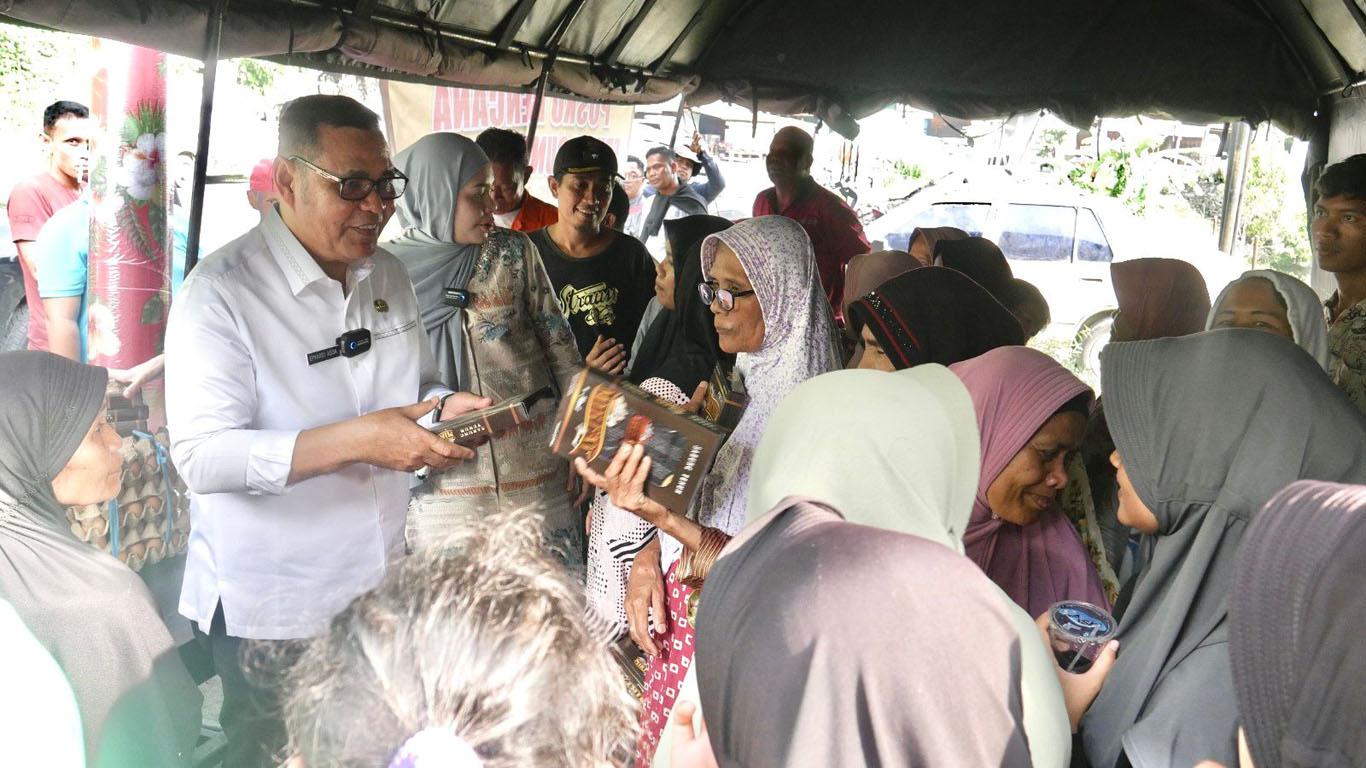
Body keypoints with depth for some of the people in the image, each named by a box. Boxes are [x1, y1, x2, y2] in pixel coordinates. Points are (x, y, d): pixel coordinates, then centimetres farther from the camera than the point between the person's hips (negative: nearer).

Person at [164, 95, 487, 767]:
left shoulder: (388, 274, 5)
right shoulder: (222, 292, -17)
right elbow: (202, 456, -25)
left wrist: (444, 407, -8)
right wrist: (357, 440, -33)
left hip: (384, 586, 6)